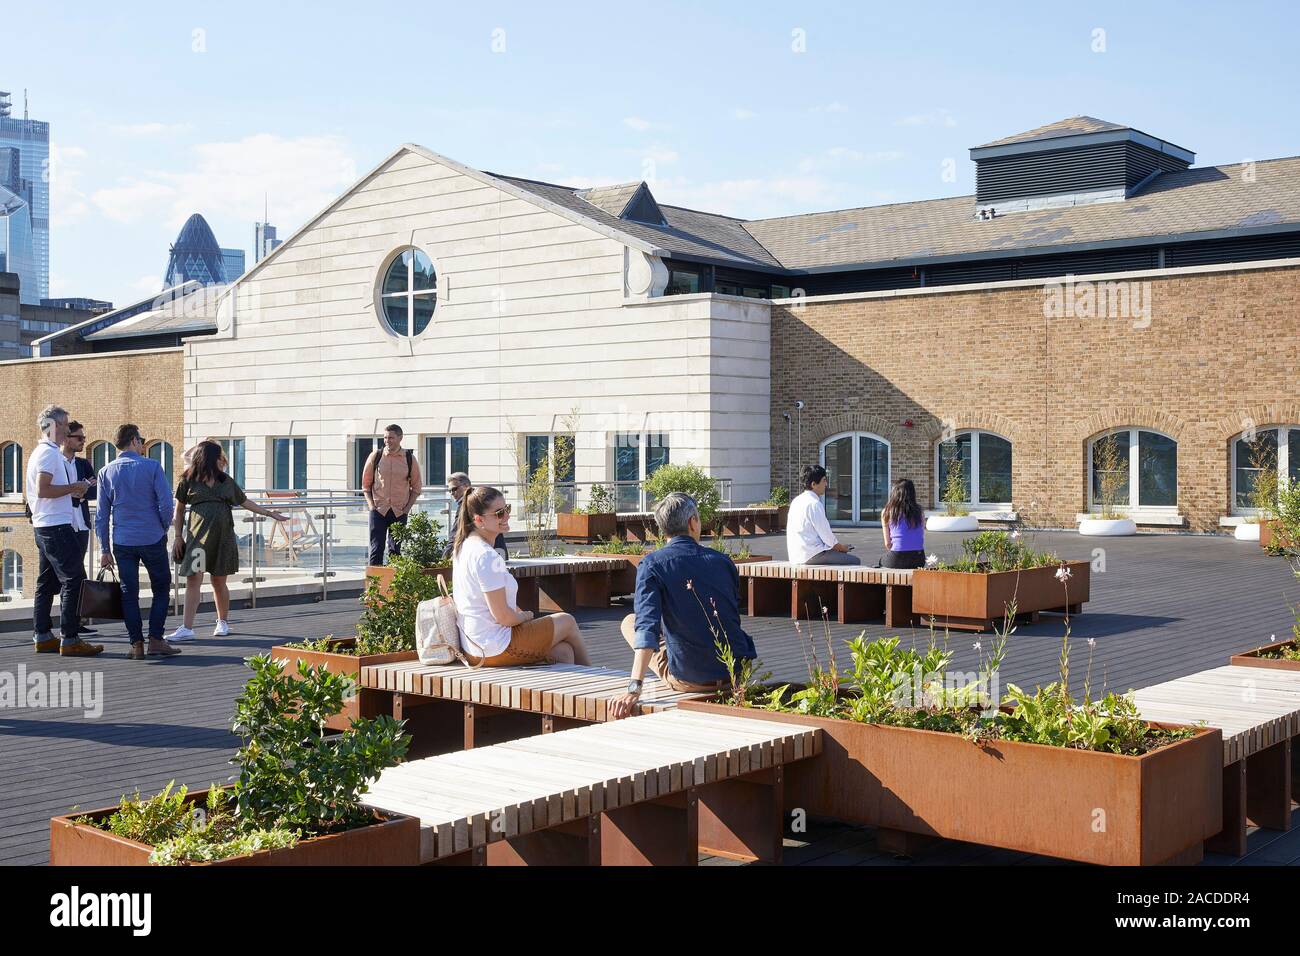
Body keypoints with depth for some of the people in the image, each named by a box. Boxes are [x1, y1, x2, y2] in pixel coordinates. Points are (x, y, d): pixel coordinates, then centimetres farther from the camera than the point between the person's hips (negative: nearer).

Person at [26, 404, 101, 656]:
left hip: (42, 527, 11)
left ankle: (43, 637, 16)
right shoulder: (50, 453, -13)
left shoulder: (39, 452, 19)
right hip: (57, 526, -11)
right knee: (74, 581, -10)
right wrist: (72, 488, -13)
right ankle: (70, 640, -11)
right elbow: (43, 490, -22)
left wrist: (71, 491, 16)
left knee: (47, 582, 12)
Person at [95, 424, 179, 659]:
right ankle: (155, 641, 2)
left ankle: (137, 645, 5)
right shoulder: (152, 467, -5)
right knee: (161, 589, 10)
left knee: (129, 594, 7)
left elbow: (101, 515, 3)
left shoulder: (106, 472, 4)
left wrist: (104, 549, 7)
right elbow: (166, 504, -10)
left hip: (122, 542, 2)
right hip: (152, 540, -2)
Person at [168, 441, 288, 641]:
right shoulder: (189, 480, 4)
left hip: (222, 535, 3)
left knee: (219, 582, 6)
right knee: (193, 580, -11)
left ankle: (223, 622, 24)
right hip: (197, 535, -2)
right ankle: (187, 629, -11)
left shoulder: (226, 482, 13)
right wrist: (178, 536, 3)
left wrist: (271, 514, 23)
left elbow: (245, 503, 22)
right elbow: (179, 510, 9)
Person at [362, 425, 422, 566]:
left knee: (395, 550, 5)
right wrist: (371, 505, -3)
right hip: (378, 510, -1)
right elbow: (366, 484, 7)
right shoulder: (375, 456, 0)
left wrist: (407, 507, 0)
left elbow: (416, 486, 10)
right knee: (376, 549, -7)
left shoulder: (409, 459, 2)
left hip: (399, 512, 1)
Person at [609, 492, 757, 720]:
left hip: (690, 680, -4)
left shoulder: (652, 564, -10)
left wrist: (634, 688, -26)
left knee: (629, 622, 18)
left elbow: (647, 626, -22)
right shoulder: (723, 561, 3)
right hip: (738, 674, 4)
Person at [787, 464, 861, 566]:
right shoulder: (814, 504, -15)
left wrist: (836, 546, 15)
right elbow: (826, 534, -13)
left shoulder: (797, 501, 14)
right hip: (812, 555, -10)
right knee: (855, 561, -8)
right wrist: (841, 547, 4)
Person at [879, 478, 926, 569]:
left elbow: (887, 544, 2)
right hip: (918, 560, 2)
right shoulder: (919, 512, 5)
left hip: (896, 558, -2)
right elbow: (922, 539, 6)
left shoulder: (887, 512, 0)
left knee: (882, 561, 29)